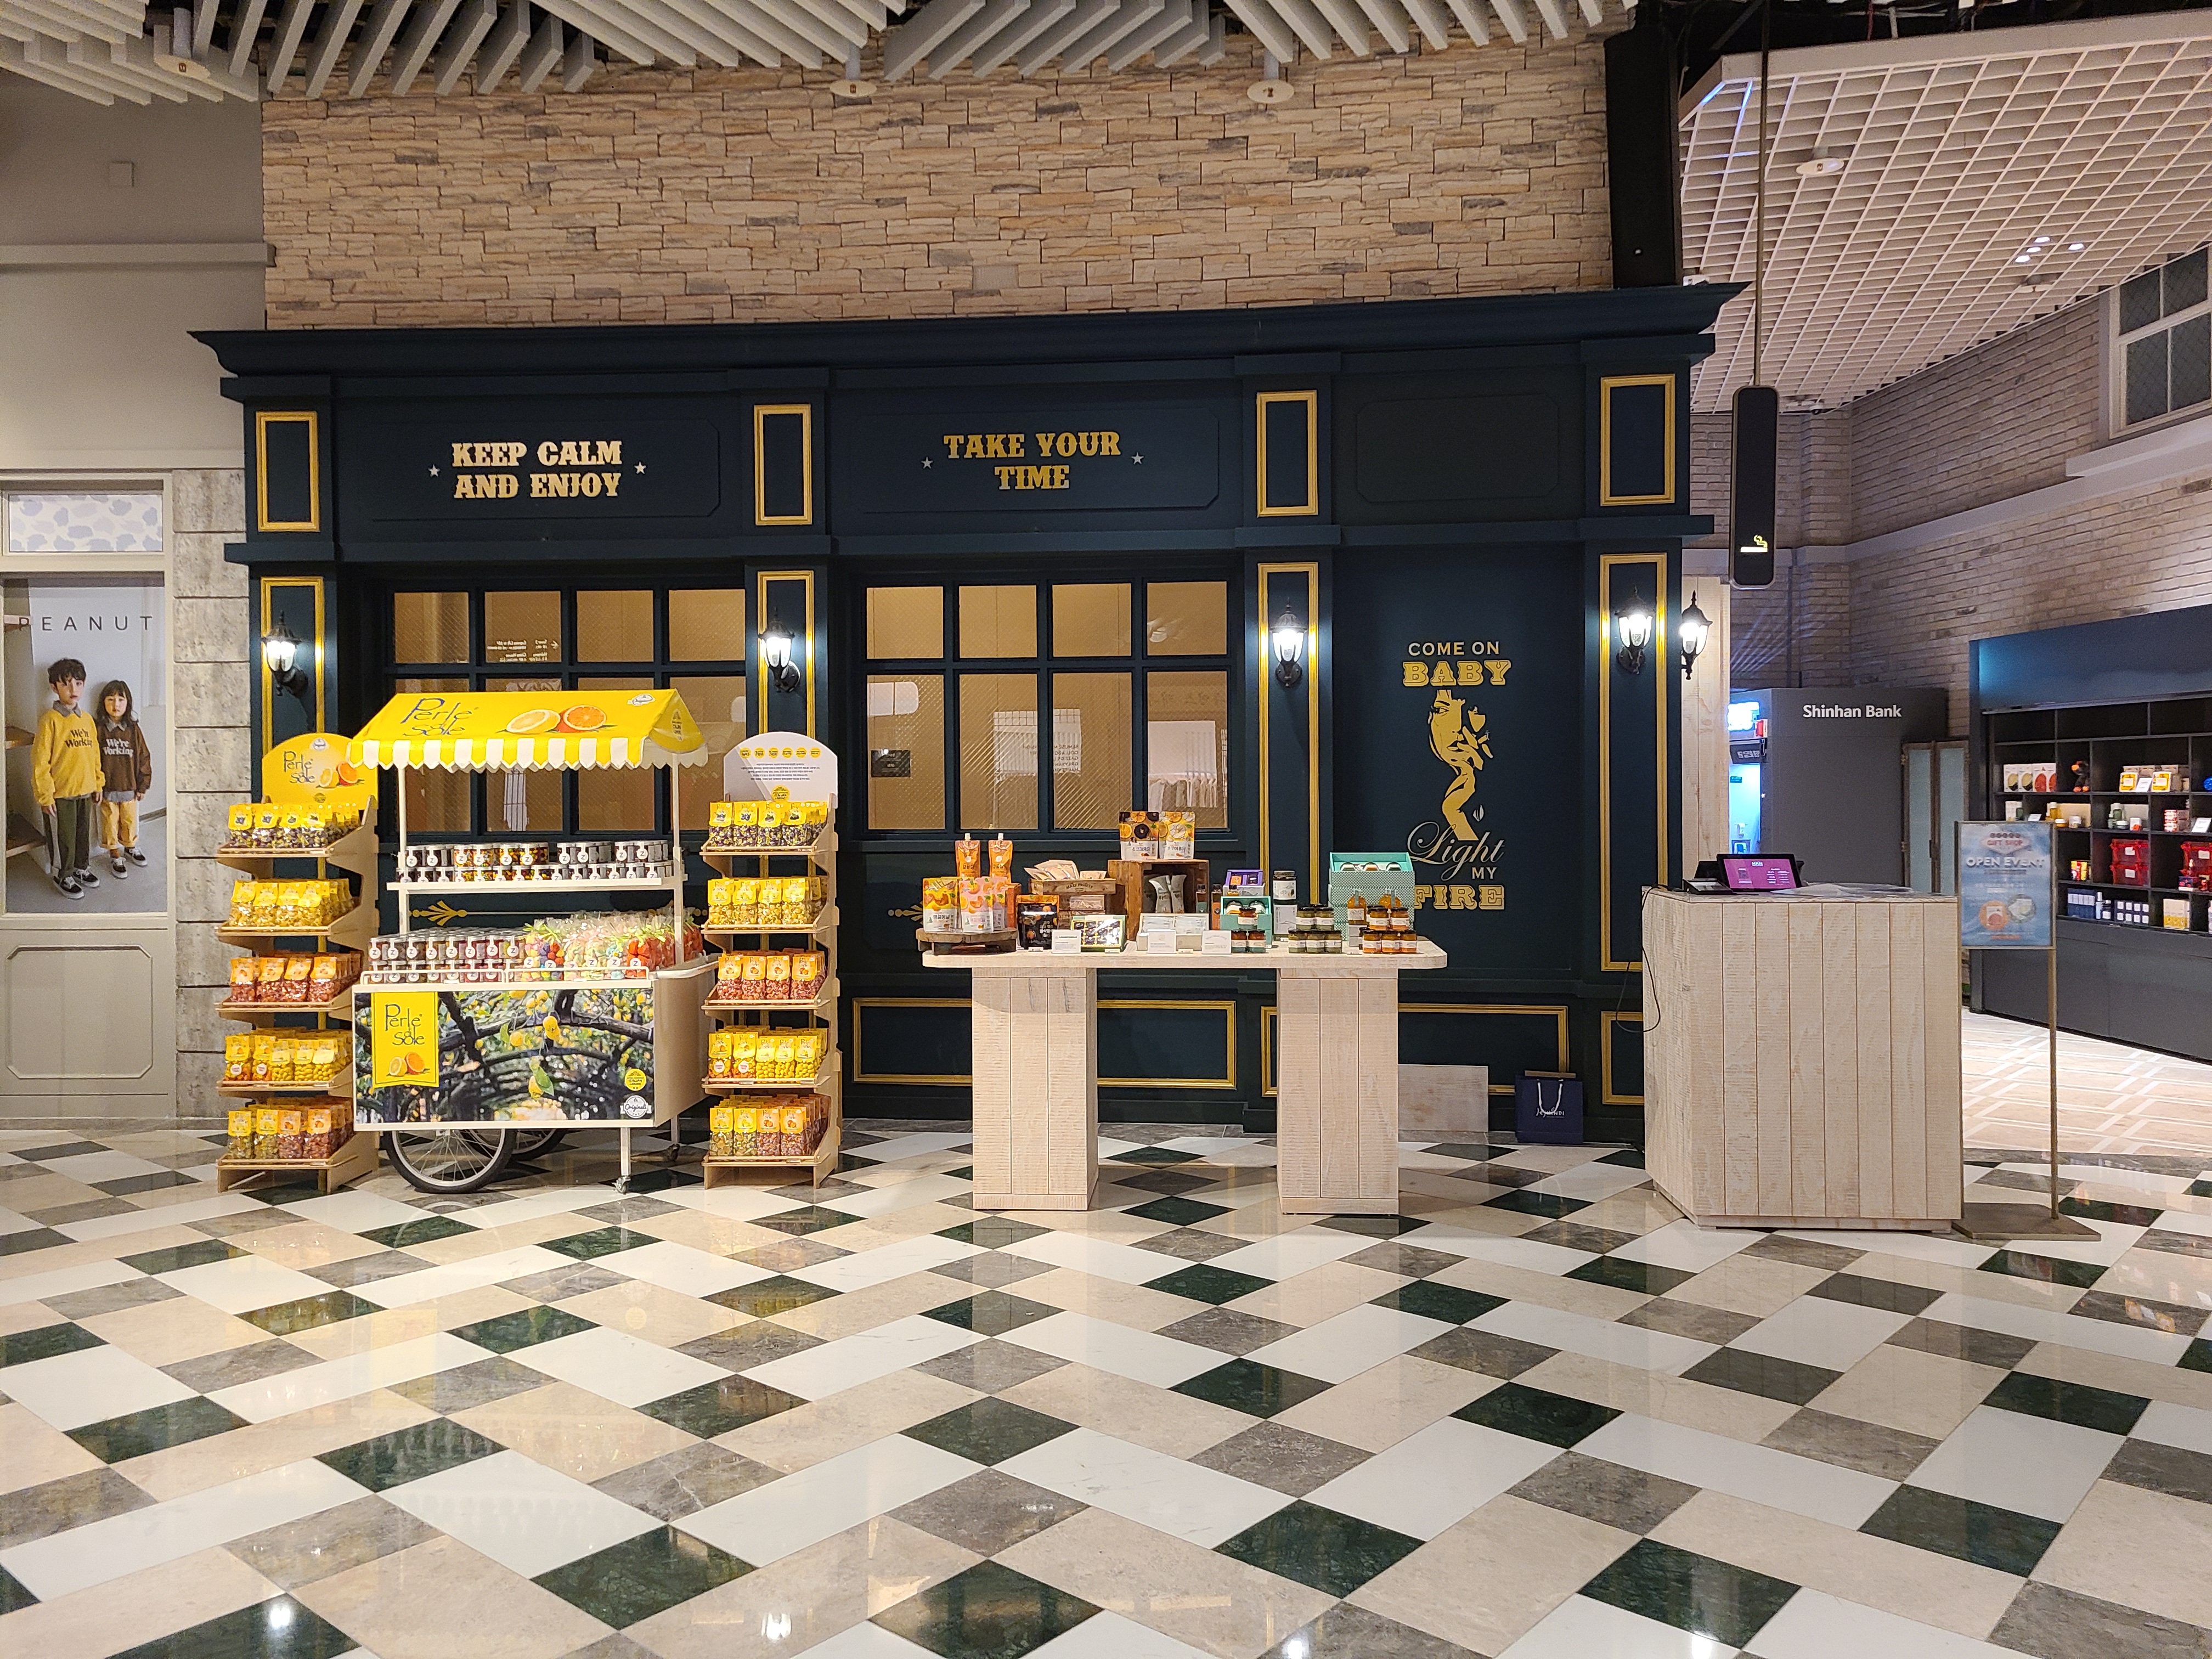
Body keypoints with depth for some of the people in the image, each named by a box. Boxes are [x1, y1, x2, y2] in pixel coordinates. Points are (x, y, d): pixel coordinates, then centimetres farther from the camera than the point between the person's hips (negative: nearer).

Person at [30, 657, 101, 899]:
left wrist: (97, 785, 14)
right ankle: (64, 875, 23)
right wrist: (45, 795, -14)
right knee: (63, 837, 7)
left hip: (85, 790, 6)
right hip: (60, 793, -6)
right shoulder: (51, 720, -14)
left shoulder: (87, 719, 5)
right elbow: (40, 761, -13)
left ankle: (82, 867, 37)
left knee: (84, 832, 19)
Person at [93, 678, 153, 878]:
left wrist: (142, 786, 3)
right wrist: (96, 786, -9)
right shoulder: (98, 728, -9)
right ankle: (115, 855, 23)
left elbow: (144, 757, 3)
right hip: (107, 787, -2)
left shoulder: (133, 729, -2)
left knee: (130, 820, 15)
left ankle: (130, 847, 38)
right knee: (110, 822, 9)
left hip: (130, 787, 2)